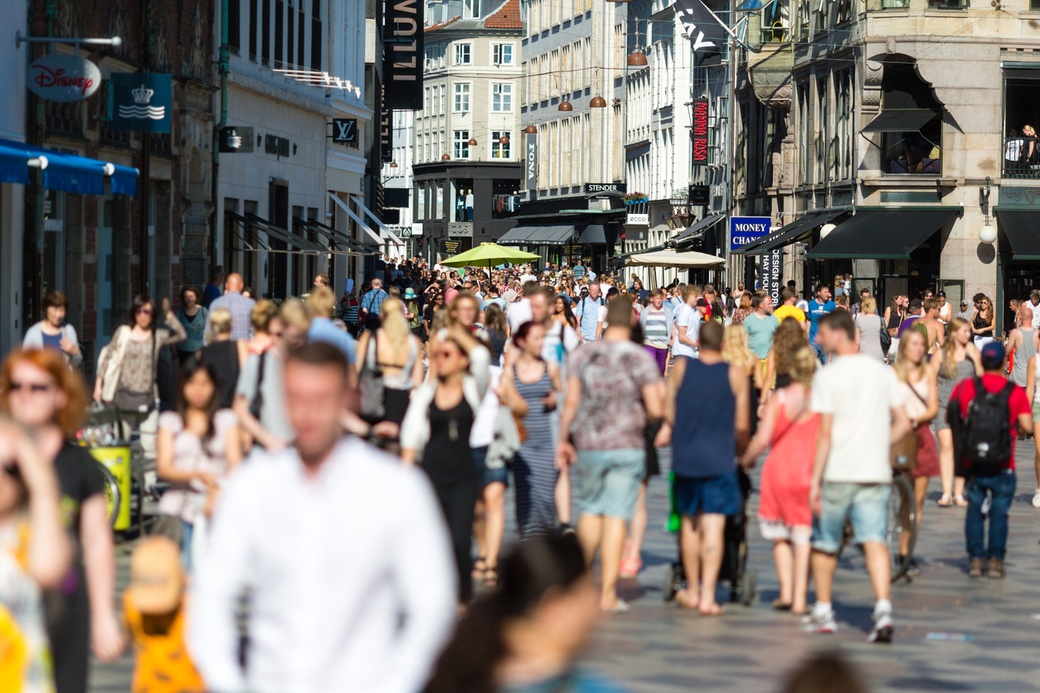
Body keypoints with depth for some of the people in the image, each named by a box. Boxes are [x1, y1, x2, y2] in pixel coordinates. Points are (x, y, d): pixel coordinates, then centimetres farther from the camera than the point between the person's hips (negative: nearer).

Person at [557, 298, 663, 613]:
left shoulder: (582, 354, -1)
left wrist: (563, 439, 9)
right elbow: (655, 409, -10)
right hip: (627, 446, -2)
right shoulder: (641, 358, -7)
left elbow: (571, 402, -2)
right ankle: (608, 593, 1)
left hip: (588, 445, 3)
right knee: (616, 516, 1)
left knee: (591, 508, 20)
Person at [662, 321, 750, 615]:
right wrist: (741, 449, 18)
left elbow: (668, 412, 4)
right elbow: (742, 425, -2)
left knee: (689, 522, 16)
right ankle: (707, 596, -7)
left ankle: (693, 591, 26)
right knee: (713, 527, -2)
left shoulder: (681, 367, 1)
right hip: (719, 459, -2)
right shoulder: (736, 374, -2)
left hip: (685, 457, 2)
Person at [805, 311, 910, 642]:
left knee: (825, 544, 13)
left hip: (837, 473, -4)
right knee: (875, 541, -4)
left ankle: (823, 612, 23)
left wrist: (815, 480, -9)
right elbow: (903, 423, 10)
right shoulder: (883, 371, 9)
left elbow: (825, 434, -11)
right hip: (875, 472, 4)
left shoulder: (828, 375, -7)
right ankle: (883, 609, -22)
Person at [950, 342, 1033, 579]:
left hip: (972, 464, 1)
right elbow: (1027, 426, -10)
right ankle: (995, 559, 5)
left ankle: (976, 559, 7)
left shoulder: (965, 387, -1)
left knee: (974, 511, 11)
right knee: (999, 513, 7)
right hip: (1003, 468, -1)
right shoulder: (1016, 393, -6)